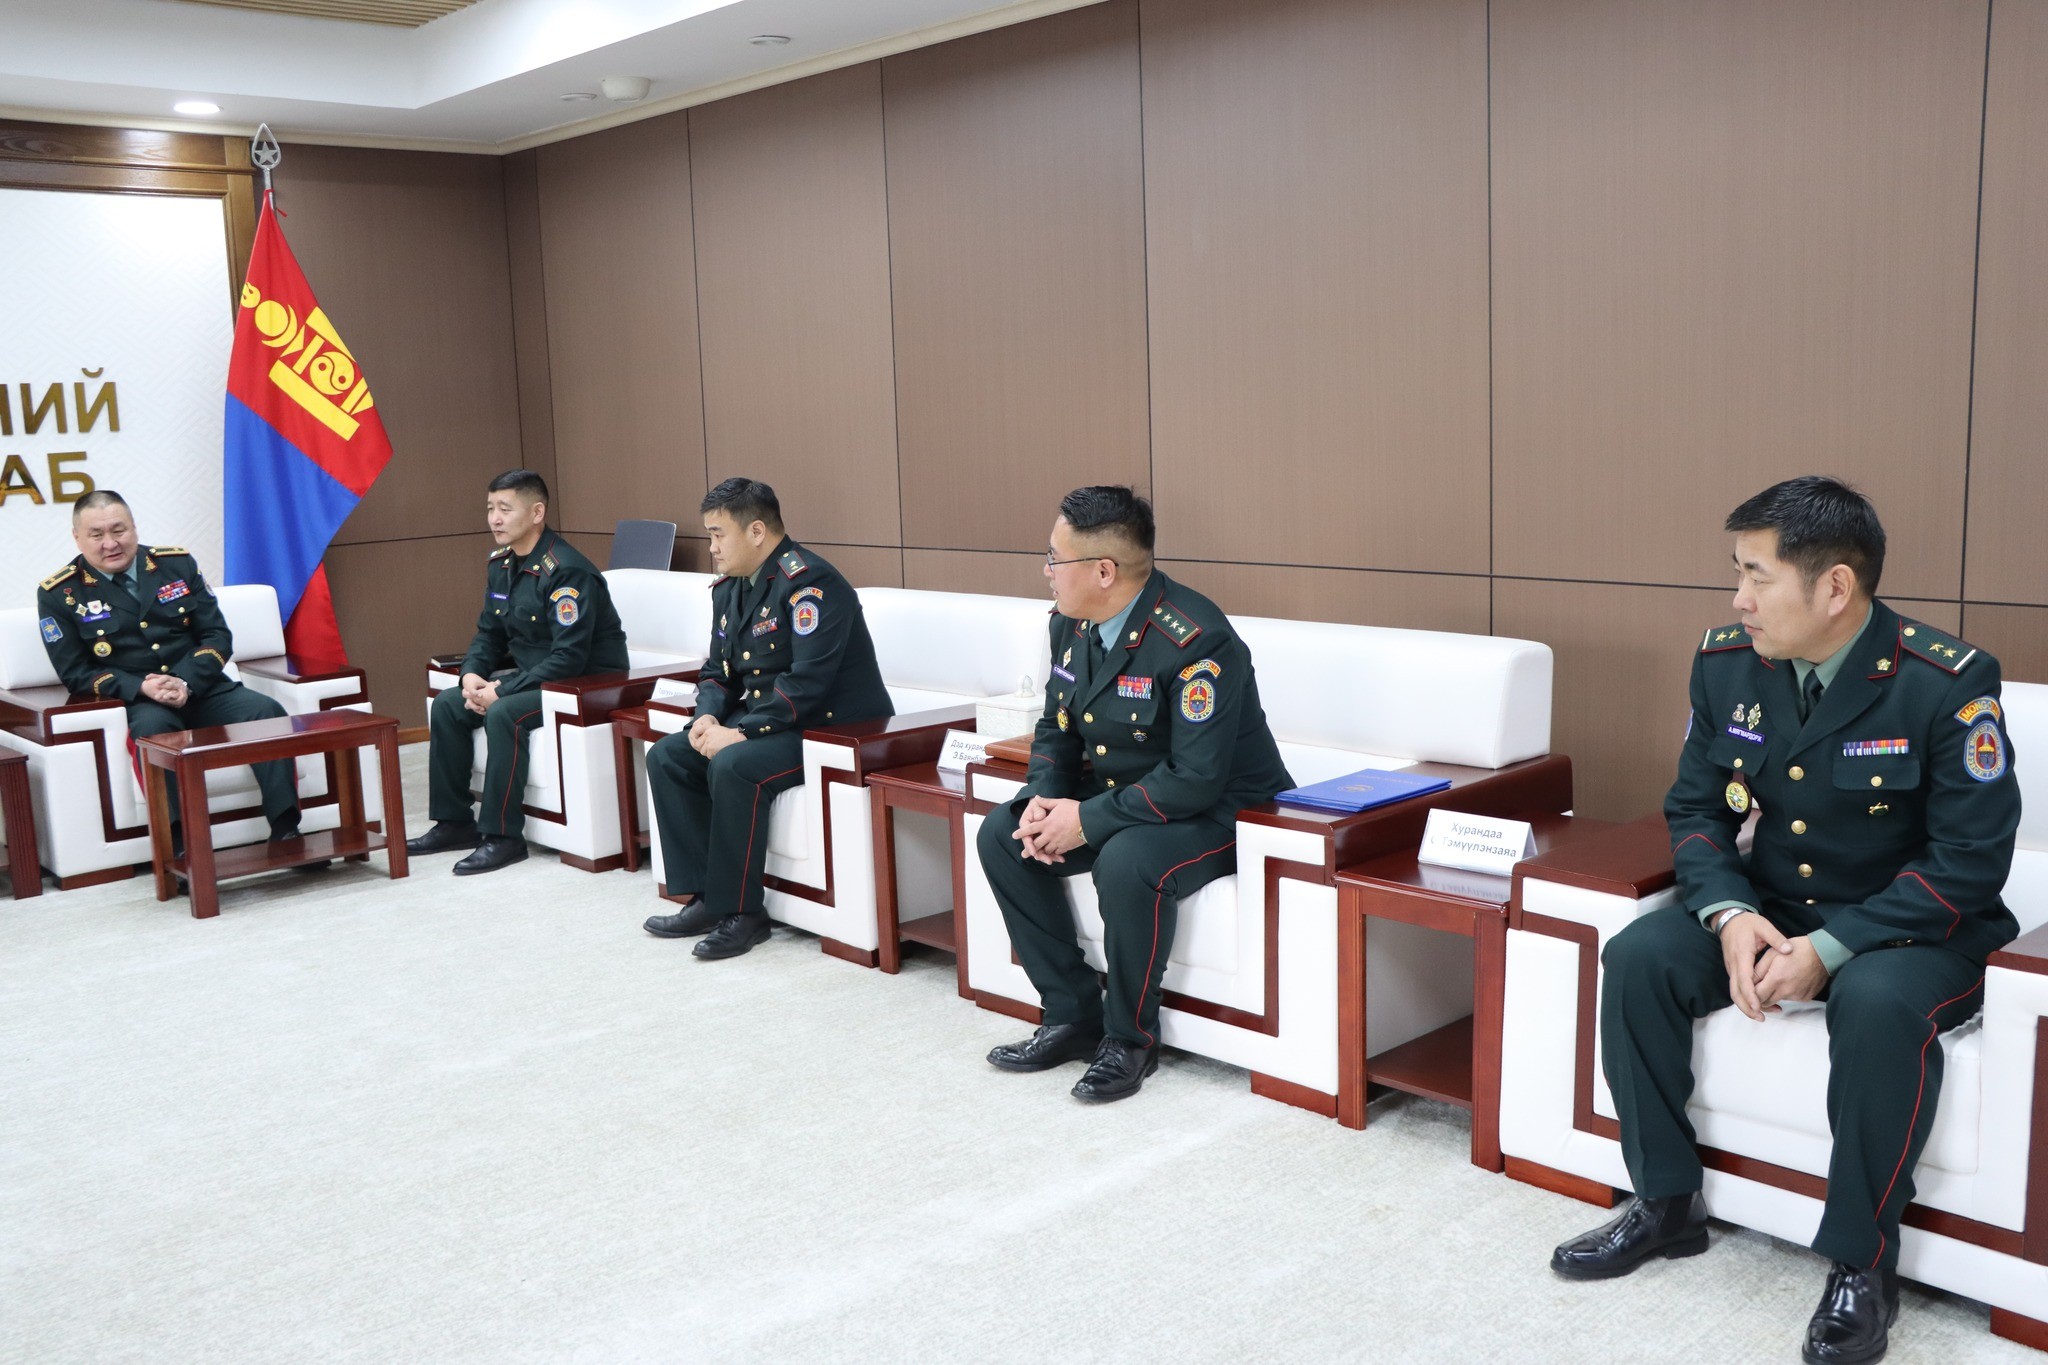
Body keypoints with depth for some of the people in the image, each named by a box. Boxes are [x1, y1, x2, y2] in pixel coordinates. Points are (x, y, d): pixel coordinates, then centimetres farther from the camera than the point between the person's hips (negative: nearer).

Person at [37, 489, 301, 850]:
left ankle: (286, 832, -26)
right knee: (152, 727, -37)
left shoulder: (177, 564, 7)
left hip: (202, 690, 3)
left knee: (267, 712, -24)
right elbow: (75, 673, 0)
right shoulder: (58, 594, 2)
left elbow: (218, 636, 5)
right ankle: (178, 845, -40)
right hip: (133, 701, -3)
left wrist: (186, 683, -15)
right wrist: (141, 687, -18)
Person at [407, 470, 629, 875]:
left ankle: (503, 837, -19)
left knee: (504, 714, -30)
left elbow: (570, 659, -27)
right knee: (447, 705, 1)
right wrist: (472, 674, -8)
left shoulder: (565, 571, -23)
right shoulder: (500, 565, 5)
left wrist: (502, 690, -25)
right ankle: (454, 822, 9)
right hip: (532, 676, 9)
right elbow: (488, 634, 14)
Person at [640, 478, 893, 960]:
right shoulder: (730, 588, 10)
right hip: (760, 718, 10)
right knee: (667, 757, -2)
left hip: (836, 726, -10)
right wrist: (708, 716, -7)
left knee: (733, 768, -31)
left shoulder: (809, 584, -19)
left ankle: (740, 911, -15)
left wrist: (742, 733, -26)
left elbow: (808, 681, -27)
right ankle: (705, 898, 0)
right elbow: (718, 669, 15)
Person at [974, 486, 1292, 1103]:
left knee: (1126, 863, -36)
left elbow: (1196, 779, -29)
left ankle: (1129, 1039, -11)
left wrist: (1087, 821, -26)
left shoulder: (1196, 641, -27)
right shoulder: (1071, 623, -1)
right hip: (1113, 794, 9)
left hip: (1219, 809, -8)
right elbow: (1056, 727, 10)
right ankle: (1073, 1015, 2)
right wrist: (1043, 799, -11)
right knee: (1001, 836, -6)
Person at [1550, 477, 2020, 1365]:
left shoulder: (1948, 683, -19)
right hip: (1769, 911, 5)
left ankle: (1862, 1263, -15)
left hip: (1911, 927, -5)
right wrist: (1729, 914, -17)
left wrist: (1830, 949, -27)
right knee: (1641, 957, -19)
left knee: (1879, 1003, -36)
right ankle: (1666, 1203, -1)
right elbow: (1694, 807, 3)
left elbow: (1970, 859, -18)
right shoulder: (1727, 662, -5)